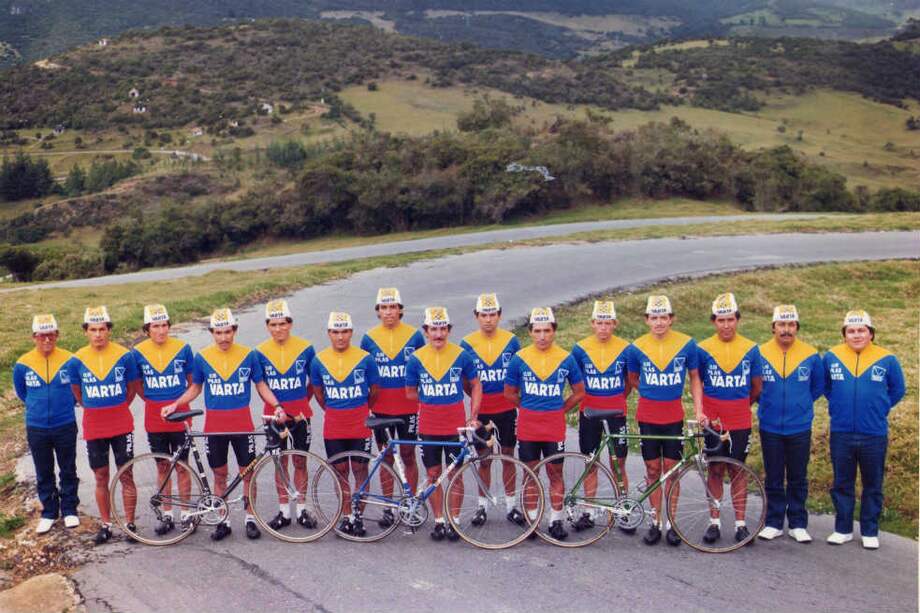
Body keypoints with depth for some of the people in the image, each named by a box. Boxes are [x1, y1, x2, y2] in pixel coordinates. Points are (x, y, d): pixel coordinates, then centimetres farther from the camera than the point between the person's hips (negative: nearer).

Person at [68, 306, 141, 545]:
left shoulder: (124, 356, -8)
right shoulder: (77, 360, -5)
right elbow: (77, 391, 12)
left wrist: (118, 409, 10)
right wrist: (94, 409, 12)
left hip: (121, 425, -1)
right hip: (93, 427, 1)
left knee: (126, 475, 4)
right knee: (101, 478, 10)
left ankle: (130, 524, 14)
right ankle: (106, 525, 22)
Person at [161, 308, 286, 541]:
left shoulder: (248, 355, -3)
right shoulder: (202, 357, -1)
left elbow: (260, 385, 5)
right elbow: (195, 388, 11)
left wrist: (277, 406, -8)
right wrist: (175, 405, -2)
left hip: (242, 423, -1)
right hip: (214, 425, 1)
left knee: (248, 472, 5)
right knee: (220, 475, 9)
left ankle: (250, 518, 18)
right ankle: (223, 521, 20)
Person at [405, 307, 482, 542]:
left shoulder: (462, 356, -4)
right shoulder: (416, 359, -3)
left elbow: (476, 385, 6)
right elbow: (410, 393, 7)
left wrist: (473, 416, 0)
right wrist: (431, 401, -1)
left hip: (455, 426, -1)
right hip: (428, 427, 1)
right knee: (433, 475, 8)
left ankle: (454, 521, 16)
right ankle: (439, 521, 20)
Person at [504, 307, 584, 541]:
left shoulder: (565, 358, -2)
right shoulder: (520, 358, -3)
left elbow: (579, 392, 8)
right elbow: (509, 392, 8)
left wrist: (559, 409, 6)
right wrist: (529, 408, 8)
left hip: (554, 426, 0)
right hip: (527, 425, 0)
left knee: (555, 474, 5)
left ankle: (556, 520, 16)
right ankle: (531, 520, 18)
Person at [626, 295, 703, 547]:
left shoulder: (687, 344, -4)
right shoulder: (637, 348, -3)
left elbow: (694, 378, 5)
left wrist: (698, 410, -3)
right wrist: (652, 394, 6)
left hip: (674, 416, 0)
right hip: (648, 416, 0)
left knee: (671, 469, 4)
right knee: (653, 469, 6)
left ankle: (671, 522, 14)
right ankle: (656, 523, 15)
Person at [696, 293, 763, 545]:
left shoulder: (751, 349, -1)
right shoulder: (703, 349, -3)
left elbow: (757, 386, 9)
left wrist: (740, 405, 11)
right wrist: (702, 410, -3)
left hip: (740, 422, 0)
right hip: (712, 421, 0)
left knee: (737, 470, 8)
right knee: (715, 470, 7)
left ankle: (740, 523, 16)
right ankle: (714, 522, 16)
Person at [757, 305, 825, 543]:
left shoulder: (810, 355, -4)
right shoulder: (760, 354, -6)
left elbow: (818, 387, 11)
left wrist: (799, 405, 10)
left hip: (800, 428, 0)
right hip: (770, 428, 0)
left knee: (798, 479, 9)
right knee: (773, 479, 9)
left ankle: (798, 524, 20)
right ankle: (773, 523, 19)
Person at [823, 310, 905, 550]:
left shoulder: (887, 360, -5)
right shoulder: (831, 357, -2)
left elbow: (897, 390, 10)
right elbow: (824, 385, 16)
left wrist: (879, 408, 4)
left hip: (874, 434, -1)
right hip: (841, 433, 1)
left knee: (873, 486, 9)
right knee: (842, 484, 10)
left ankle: (870, 532, 21)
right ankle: (843, 530, 22)